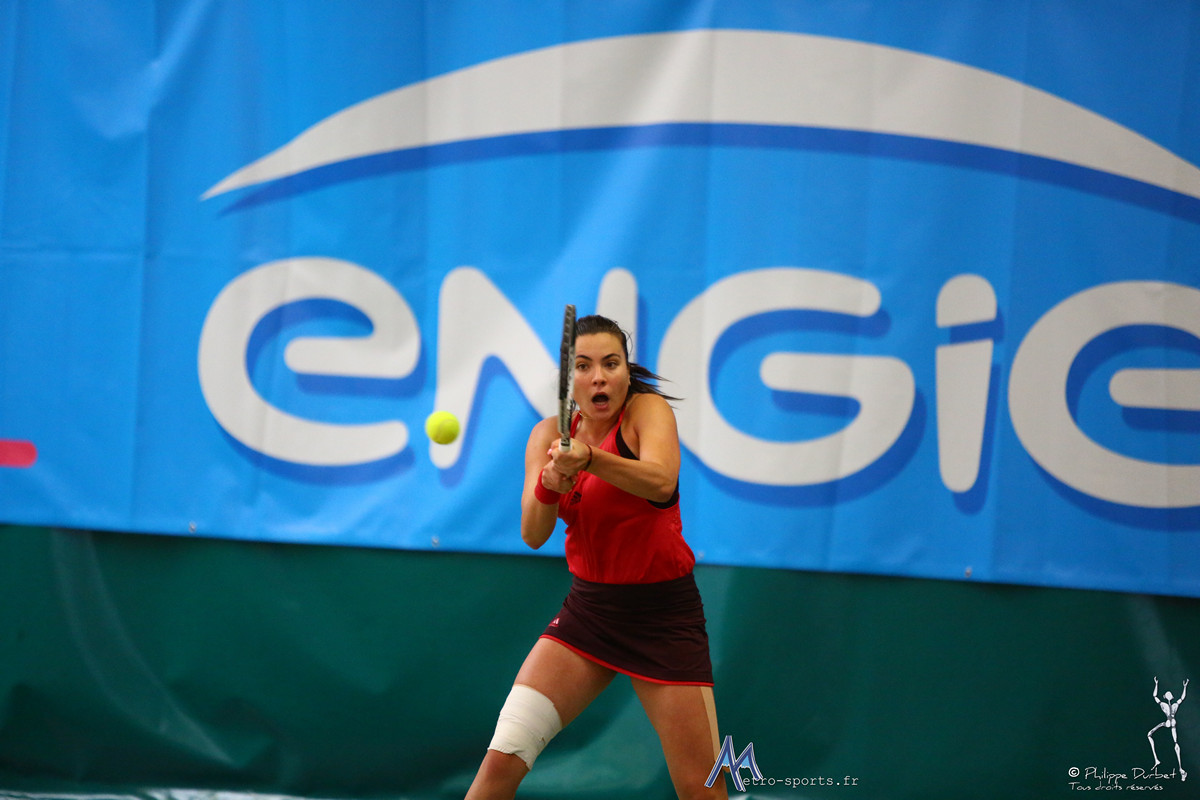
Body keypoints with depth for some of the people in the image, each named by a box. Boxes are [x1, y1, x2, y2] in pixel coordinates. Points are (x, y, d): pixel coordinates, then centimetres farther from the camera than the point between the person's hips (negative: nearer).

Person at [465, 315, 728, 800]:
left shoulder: (648, 409, -11)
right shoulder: (550, 434, 2)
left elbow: (661, 482, -32)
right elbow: (533, 535, -7)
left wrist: (589, 458, -49)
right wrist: (548, 485, -28)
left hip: (663, 616, -3)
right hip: (588, 610, 3)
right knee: (501, 760, -11)